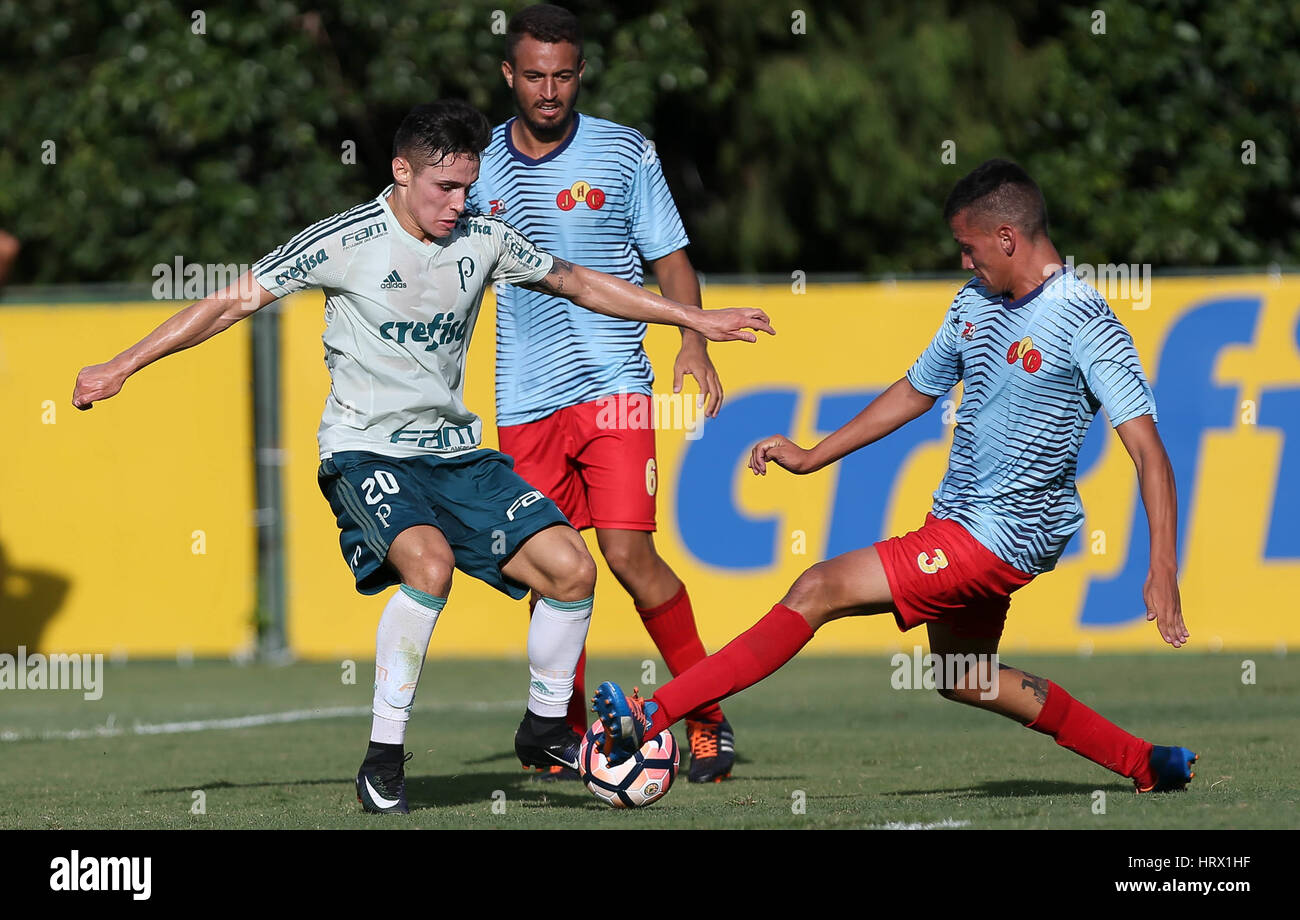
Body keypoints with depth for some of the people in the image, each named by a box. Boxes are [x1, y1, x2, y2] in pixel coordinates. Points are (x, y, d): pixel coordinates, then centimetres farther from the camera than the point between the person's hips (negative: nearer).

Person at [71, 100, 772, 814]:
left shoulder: (484, 239, 3)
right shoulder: (347, 242, -10)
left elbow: (579, 284, 19)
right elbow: (232, 303, -6)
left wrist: (695, 319, 23)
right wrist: (120, 367, -9)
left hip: (454, 452, 5)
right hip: (367, 453, -5)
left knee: (570, 567, -9)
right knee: (430, 562, -33)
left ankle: (544, 730, 15)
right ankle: (383, 759, -22)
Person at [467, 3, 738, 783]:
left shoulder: (626, 154, 2)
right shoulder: (482, 167, 8)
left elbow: (670, 257, 6)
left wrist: (694, 341, -10)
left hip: (613, 388, -3)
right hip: (525, 399, 3)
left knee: (629, 553, -13)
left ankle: (709, 715, 0)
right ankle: (571, 733, 14)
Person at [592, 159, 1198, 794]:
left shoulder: (1085, 324, -17)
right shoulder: (974, 303, 8)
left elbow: (1148, 451, -20)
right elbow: (915, 391, 23)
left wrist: (1162, 572, -28)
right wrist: (810, 458, 21)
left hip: (1001, 535, -10)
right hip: (956, 521, 10)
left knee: (820, 591, -16)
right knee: (963, 679, 22)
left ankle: (650, 717, -19)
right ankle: (1148, 764, 31)